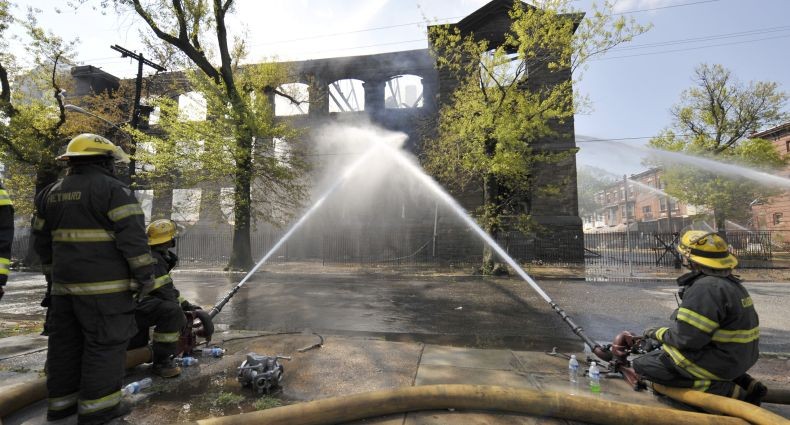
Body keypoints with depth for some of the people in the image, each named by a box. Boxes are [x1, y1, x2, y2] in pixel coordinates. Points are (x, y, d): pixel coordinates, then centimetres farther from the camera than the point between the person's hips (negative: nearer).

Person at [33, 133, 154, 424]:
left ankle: (61, 401, 25)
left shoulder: (52, 192, 14)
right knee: (106, 341, 0)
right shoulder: (112, 189, -11)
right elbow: (132, 235, -18)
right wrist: (145, 274, -13)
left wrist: (52, 274, 28)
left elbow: (42, 240, 19)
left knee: (66, 342, 15)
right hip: (103, 283, -8)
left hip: (65, 282, 8)